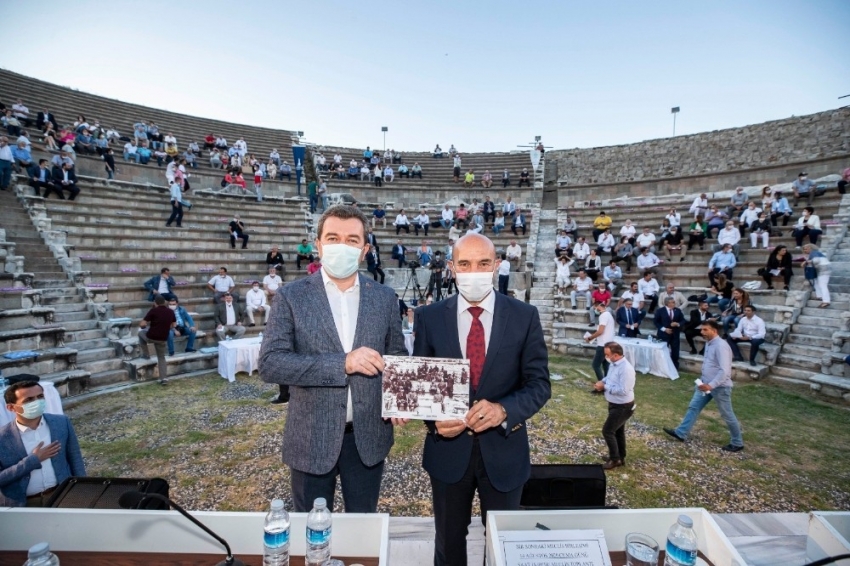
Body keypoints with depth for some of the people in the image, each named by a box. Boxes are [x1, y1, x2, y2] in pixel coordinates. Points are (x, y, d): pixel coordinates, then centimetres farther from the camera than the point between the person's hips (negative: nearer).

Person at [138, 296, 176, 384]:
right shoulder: (171, 312, 3)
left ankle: (146, 354, 32)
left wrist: (141, 326, 12)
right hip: (163, 339, 4)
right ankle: (164, 378, 6)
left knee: (141, 332, 31)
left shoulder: (153, 311, -11)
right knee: (161, 357, 18)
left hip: (151, 337, -3)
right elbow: (174, 325, 13)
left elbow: (142, 324, -10)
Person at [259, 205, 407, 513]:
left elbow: (398, 356, 8)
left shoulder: (384, 297, -1)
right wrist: (342, 363, -26)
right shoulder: (291, 296, -8)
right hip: (311, 438, -1)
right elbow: (269, 363, -16)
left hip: (369, 436, 2)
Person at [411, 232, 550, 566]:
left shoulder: (524, 316, -9)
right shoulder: (430, 317, -7)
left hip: (504, 450, 0)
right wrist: (433, 419, -20)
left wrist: (503, 410, -26)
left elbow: (539, 383, -8)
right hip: (448, 448, 1)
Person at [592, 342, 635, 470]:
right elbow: (610, 377, 15)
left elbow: (623, 390, -32)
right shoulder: (613, 364, -1)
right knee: (618, 431, 21)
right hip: (615, 404, 9)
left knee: (607, 431, -3)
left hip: (623, 407, -9)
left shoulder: (626, 369, -30)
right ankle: (621, 458, 37)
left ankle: (614, 459, 14)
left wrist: (604, 386, -25)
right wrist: (602, 382, -5)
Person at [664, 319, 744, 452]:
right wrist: (703, 381, 21)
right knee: (693, 407, 10)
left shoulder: (721, 346, -24)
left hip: (719, 387, -9)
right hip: (706, 384, 9)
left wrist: (711, 385, -33)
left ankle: (737, 443, 29)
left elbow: (725, 371, -30)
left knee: (727, 415, 9)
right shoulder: (709, 343, 6)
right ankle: (681, 433, 17)